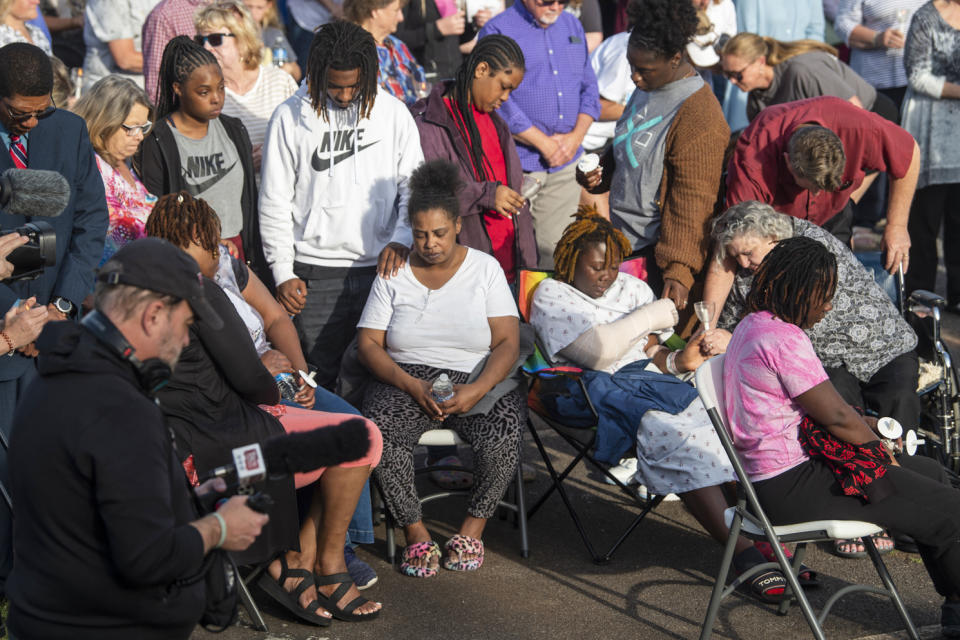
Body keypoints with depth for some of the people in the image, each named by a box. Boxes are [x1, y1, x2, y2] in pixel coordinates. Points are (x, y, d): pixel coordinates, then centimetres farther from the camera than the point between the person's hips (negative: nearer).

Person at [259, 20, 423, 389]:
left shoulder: (394, 113, 4)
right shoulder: (290, 117, -1)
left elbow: (413, 184, 9)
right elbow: (274, 203, 2)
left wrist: (402, 238, -8)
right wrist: (283, 272, -3)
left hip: (381, 266, 2)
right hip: (315, 274, -1)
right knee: (318, 376, 1)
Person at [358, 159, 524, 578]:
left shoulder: (485, 268, 5)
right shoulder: (394, 274, 7)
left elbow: (508, 342, -3)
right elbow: (368, 344, 1)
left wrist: (477, 389, -21)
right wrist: (413, 386, -15)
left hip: (478, 381, 0)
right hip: (406, 381, 1)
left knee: (504, 433, -32)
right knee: (377, 429, -32)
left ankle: (473, 527, -7)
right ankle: (415, 531, -13)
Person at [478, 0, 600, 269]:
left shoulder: (572, 26, 14)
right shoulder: (498, 31, -6)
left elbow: (589, 88, 14)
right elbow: (501, 104, -13)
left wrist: (575, 137, -2)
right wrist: (546, 144, -12)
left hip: (565, 165, 5)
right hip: (519, 163, -5)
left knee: (558, 251, 7)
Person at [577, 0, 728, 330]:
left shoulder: (698, 116, -21)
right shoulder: (647, 89, 8)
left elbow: (692, 202, -23)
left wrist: (679, 269, -26)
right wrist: (600, 174, 3)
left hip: (656, 252, -9)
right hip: (624, 240, 9)